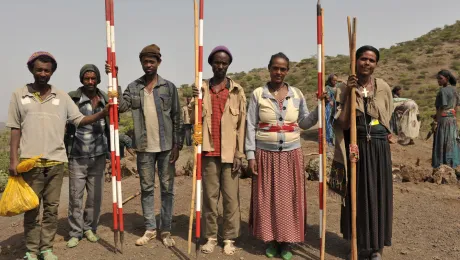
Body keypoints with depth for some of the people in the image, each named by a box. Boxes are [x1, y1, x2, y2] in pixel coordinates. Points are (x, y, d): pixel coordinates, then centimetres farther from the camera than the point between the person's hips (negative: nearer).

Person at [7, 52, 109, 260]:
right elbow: (15, 129, 4)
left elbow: (80, 120, 3)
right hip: (30, 161, -1)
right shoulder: (19, 95, 5)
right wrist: (13, 159, -2)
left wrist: (103, 112, -12)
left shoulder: (62, 96, 7)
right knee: (31, 207, 7)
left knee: (52, 207, 9)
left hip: (56, 161, 1)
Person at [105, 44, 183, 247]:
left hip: (166, 146, -2)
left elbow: (177, 118, -1)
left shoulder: (169, 87, 0)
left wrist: (177, 144, -7)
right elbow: (121, 106, -11)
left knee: (167, 188, 6)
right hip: (144, 148, 2)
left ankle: (166, 230, 18)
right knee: (146, 188, 11)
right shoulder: (133, 88, 6)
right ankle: (150, 229, 24)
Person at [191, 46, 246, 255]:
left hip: (229, 152, -1)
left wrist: (239, 154, -4)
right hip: (209, 152, 2)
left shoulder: (237, 90, 4)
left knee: (231, 197, 4)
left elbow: (242, 124, 1)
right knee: (209, 196, 9)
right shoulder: (202, 88, 8)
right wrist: (195, 101, -13)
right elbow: (194, 120, 4)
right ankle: (210, 237, 21)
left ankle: (229, 238, 17)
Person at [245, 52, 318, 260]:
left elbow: (304, 123, 10)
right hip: (265, 154, -1)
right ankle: (271, 240, 20)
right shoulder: (258, 94, -1)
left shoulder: (297, 94, 5)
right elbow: (251, 126, -2)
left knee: (289, 198, 5)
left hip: (291, 154, 2)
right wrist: (250, 155, -7)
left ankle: (286, 242, 19)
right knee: (267, 198, 5)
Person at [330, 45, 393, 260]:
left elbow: (387, 119, 12)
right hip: (355, 148, -1)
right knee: (357, 195, 6)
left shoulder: (383, 88, 1)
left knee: (378, 195, 8)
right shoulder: (345, 89, -3)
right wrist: (350, 93, -17)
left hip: (378, 147, 1)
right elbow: (343, 124, -12)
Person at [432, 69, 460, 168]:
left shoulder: (443, 91, -17)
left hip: (444, 120, -9)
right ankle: (452, 166, 21)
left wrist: (436, 123, -14)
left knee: (442, 146, -3)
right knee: (451, 144, 14)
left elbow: (441, 109, -19)